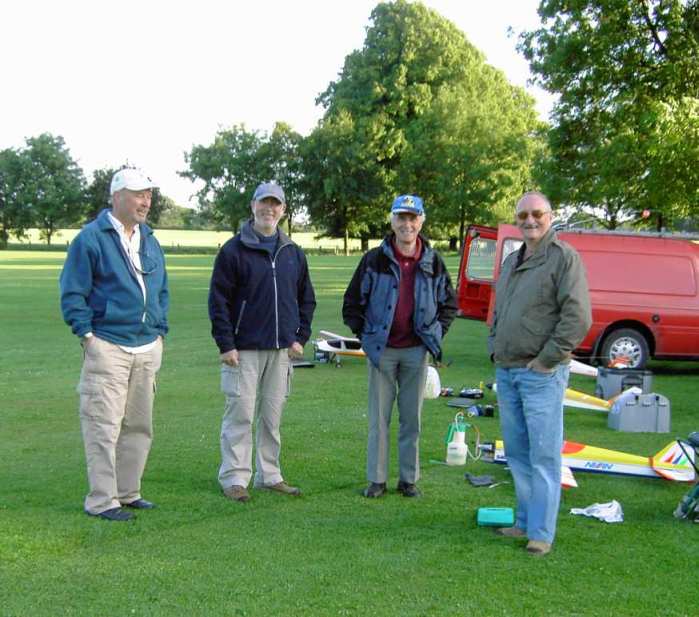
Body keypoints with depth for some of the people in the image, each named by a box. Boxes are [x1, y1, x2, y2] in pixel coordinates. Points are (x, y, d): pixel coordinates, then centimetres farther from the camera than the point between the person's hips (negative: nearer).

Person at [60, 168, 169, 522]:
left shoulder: (149, 240, 16)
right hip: (108, 345, -7)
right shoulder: (91, 238, -7)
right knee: (104, 426, -7)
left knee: (139, 425, 12)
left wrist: (160, 331, 15)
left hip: (147, 347, 7)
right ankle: (101, 501, -2)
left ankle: (127, 492, 23)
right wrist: (86, 333, -13)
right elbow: (72, 292, -7)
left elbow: (162, 290, 25)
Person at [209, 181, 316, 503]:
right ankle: (234, 478, 4)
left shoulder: (293, 253, 11)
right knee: (240, 415, -3)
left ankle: (269, 475, 19)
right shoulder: (234, 250, -4)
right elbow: (218, 300, -6)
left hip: (281, 349, 5)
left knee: (272, 416, 10)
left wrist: (300, 337, 8)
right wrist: (225, 344, -12)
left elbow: (306, 299, 18)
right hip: (243, 349, -5)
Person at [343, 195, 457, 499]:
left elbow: (449, 303, 15)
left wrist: (436, 333, 6)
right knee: (379, 418, 4)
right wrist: (364, 334, -1)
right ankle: (376, 479, 12)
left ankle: (409, 478, 18)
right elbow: (352, 301, 4)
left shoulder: (433, 262, 4)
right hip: (382, 349, -1)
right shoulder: (375, 259, -2)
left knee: (412, 418, 8)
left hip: (416, 351, 2)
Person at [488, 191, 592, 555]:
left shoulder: (563, 257, -8)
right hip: (507, 372, 8)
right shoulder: (511, 262, 17)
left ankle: (541, 533, -1)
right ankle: (525, 521, 24)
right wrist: (494, 349, 13)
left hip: (541, 375, -8)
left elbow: (578, 317, -16)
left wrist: (547, 358, -15)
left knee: (543, 455, -5)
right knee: (517, 453, 14)